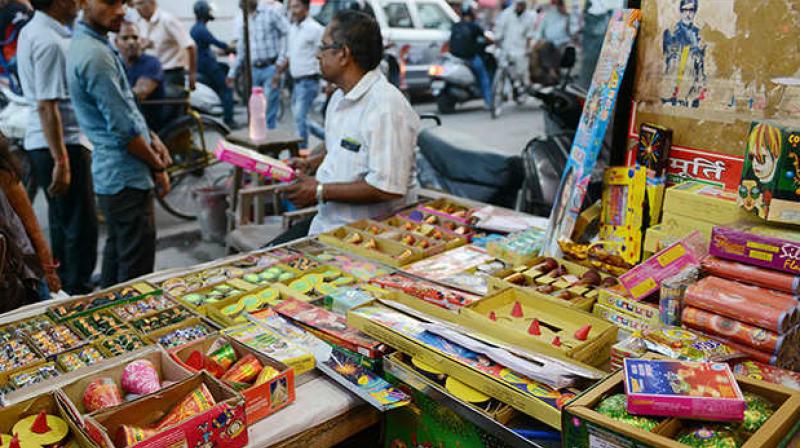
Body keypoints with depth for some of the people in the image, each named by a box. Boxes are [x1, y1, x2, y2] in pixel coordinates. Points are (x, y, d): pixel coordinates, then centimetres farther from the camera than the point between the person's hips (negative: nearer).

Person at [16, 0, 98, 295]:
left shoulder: (32, 31, 12)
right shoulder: (50, 42, -20)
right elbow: (47, 107, -23)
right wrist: (61, 162, -22)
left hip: (42, 142, 10)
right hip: (64, 144, -10)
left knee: (62, 222, 20)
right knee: (81, 226, -1)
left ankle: (65, 287, 33)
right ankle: (79, 292, 10)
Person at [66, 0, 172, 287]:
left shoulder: (84, 45, 12)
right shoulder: (95, 55, -20)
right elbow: (123, 129, -20)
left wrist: (152, 140, 9)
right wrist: (158, 167, -8)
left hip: (112, 176, 10)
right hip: (128, 178, -10)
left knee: (117, 251, 22)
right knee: (137, 266, -2)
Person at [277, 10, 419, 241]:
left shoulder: (386, 106, -20)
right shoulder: (340, 97, 13)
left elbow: (387, 189, -25)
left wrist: (321, 191, -16)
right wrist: (311, 164, 11)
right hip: (327, 221, 9)